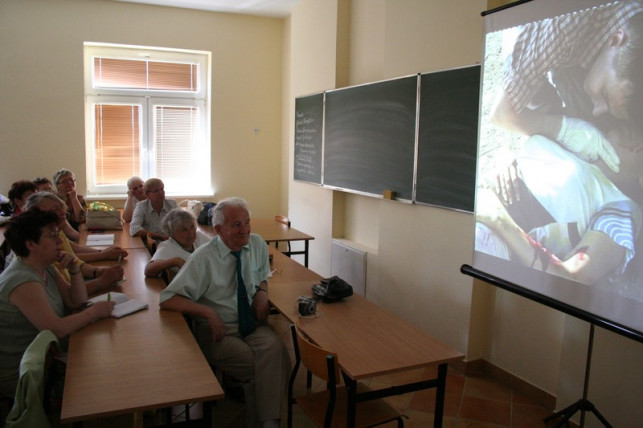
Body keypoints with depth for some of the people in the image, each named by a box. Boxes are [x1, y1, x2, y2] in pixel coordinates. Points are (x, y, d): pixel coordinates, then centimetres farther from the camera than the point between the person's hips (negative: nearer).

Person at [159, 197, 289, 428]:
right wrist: (208, 312, -22)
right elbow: (167, 299, -13)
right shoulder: (204, 257, -12)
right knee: (256, 364, -27)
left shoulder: (257, 244, 1)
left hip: (252, 324, 3)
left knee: (274, 350, -29)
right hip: (218, 330, -3)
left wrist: (262, 292, -2)